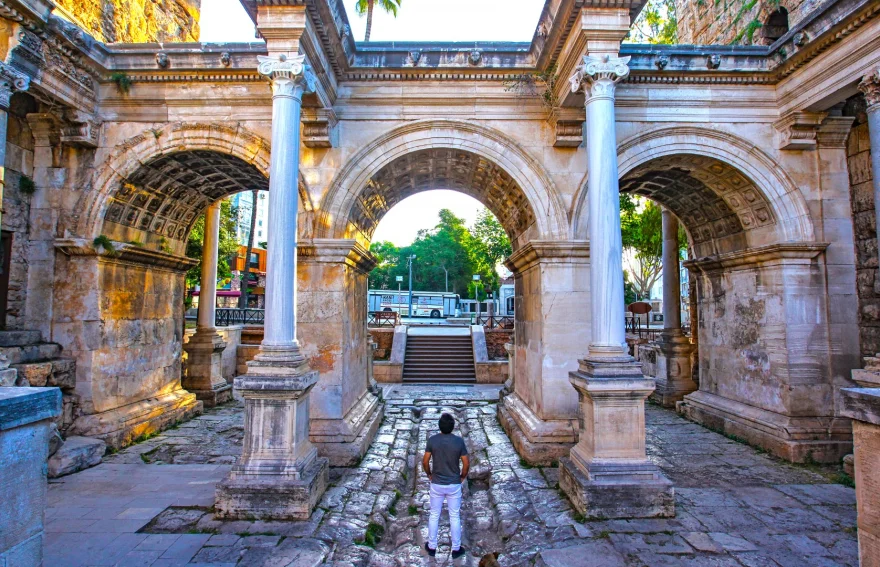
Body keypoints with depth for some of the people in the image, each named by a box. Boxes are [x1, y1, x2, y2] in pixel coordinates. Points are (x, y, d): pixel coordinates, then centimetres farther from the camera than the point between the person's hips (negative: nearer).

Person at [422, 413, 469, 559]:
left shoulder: (432, 440, -15)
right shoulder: (459, 441, -17)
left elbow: (425, 461, -8)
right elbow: (466, 464, -10)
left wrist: (429, 474, 10)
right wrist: (462, 477, 9)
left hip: (436, 484, 1)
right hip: (454, 484, -1)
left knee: (434, 515, 19)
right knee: (455, 517, 16)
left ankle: (432, 547, 32)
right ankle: (456, 549, 28)